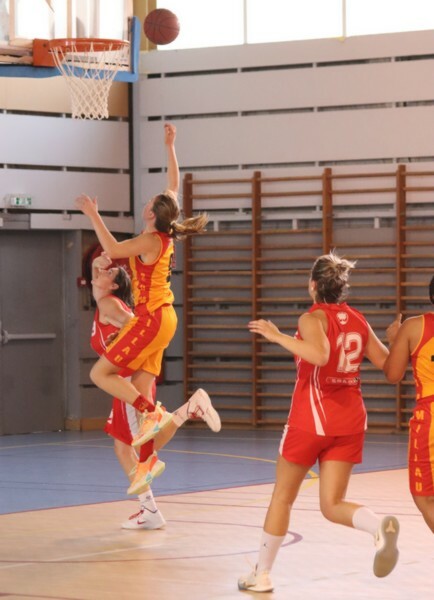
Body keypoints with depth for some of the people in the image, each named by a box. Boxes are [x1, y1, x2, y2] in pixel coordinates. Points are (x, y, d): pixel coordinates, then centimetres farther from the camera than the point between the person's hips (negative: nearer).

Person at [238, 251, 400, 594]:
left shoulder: (313, 318, -12)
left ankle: (262, 574, 20)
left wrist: (278, 337, -24)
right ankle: (381, 526, -28)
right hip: (349, 423, 5)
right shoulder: (358, 320, 7)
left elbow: (319, 354, -32)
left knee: (283, 497, 12)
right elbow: (387, 364, 13)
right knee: (332, 506, 3)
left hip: (312, 420, -5)